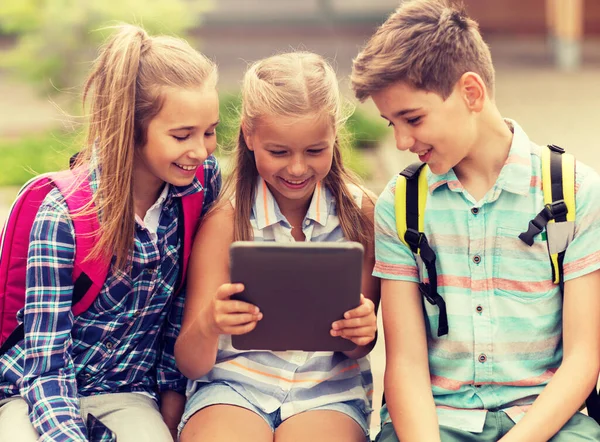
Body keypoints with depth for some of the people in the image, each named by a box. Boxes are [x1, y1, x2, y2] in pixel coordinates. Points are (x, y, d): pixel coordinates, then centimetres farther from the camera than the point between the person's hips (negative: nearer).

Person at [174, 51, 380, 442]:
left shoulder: (359, 212, -1)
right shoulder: (225, 222, -4)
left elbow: (356, 350, 6)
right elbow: (191, 365, -6)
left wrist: (363, 332, -18)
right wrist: (209, 327, -29)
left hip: (328, 391, 1)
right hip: (232, 386, 0)